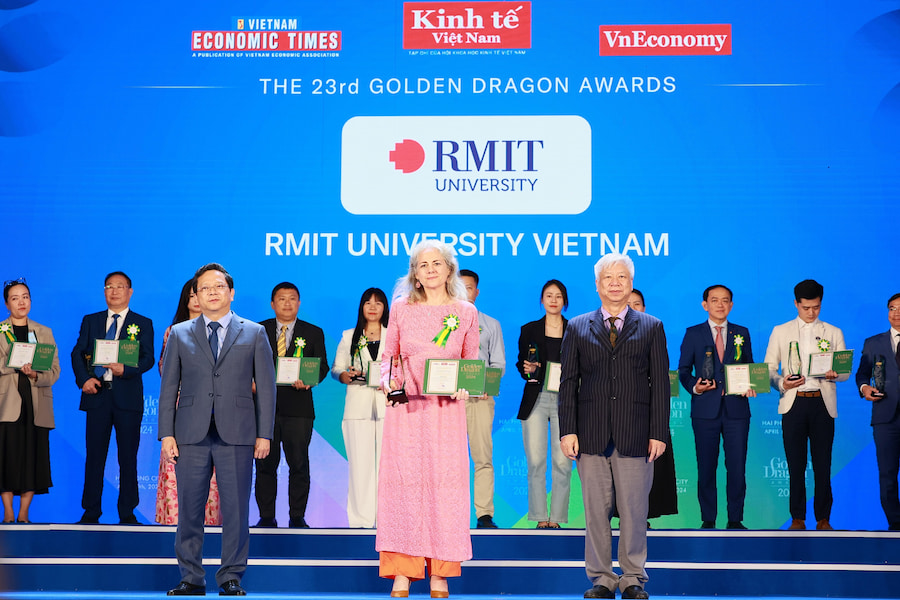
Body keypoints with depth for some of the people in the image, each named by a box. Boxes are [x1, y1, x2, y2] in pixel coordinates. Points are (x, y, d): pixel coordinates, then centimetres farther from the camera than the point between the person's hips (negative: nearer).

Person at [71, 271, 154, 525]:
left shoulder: (142, 323, 8)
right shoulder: (90, 321, 15)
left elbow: (147, 359, -3)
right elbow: (77, 353, 8)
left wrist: (125, 369, -22)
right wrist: (83, 378, -10)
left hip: (128, 397, -2)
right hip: (97, 394, 2)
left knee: (128, 457, 2)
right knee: (94, 455, 3)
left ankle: (127, 512, 9)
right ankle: (91, 511, 10)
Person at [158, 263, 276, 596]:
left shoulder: (254, 334, 9)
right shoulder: (179, 334, 12)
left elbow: (266, 387, 7)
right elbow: (168, 387, 9)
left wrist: (264, 434, -1)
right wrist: (167, 434, 1)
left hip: (236, 434, -1)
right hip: (191, 435, 1)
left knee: (236, 510, 0)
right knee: (189, 509, 3)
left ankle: (231, 579, 10)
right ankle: (191, 579, 13)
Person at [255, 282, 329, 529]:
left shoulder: (313, 333, 10)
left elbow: (323, 366, 6)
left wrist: (310, 380, -14)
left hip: (298, 408, -1)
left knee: (299, 464, 0)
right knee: (265, 464, 3)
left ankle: (297, 517, 8)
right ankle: (266, 517, 11)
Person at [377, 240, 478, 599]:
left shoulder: (466, 313, 6)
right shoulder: (401, 309, 6)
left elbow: (472, 364, 10)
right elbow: (388, 356, 12)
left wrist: (464, 388, -9)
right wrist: (388, 380, -7)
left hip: (446, 409, 0)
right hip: (406, 408, 0)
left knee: (445, 482, -1)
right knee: (403, 482, -1)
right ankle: (402, 571, 5)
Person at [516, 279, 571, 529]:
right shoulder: (529, 329, 11)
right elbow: (520, 363, 13)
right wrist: (526, 369, -8)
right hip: (535, 399, 1)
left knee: (562, 461, -5)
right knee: (535, 460, -3)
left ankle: (556, 517, 2)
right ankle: (540, 517, 4)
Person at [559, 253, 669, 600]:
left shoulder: (652, 328, 9)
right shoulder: (577, 328, 11)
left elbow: (660, 384, 5)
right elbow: (568, 383, 7)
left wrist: (658, 433, -2)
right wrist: (567, 430, -2)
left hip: (635, 435, -1)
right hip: (592, 435, 1)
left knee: (634, 511, 2)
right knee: (596, 511, 3)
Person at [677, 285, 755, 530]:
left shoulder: (742, 333, 12)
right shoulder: (693, 334, 7)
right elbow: (683, 370, 7)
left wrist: (749, 386, -4)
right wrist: (694, 387, -12)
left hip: (736, 408, 1)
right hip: (705, 409, -1)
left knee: (737, 468, -1)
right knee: (706, 468, 3)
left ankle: (735, 520, 9)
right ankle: (708, 520, 12)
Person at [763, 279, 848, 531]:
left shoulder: (833, 333, 13)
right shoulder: (780, 332, 11)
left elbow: (845, 372, 10)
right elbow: (769, 368, 8)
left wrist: (834, 374, -13)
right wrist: (782, 383, -12)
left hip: (822, 403, 0)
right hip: (793, 403, 0)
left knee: (823, 463, 0)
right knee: (795, 464, 1)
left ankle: (823, 518, 8)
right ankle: (798, 518, 8)